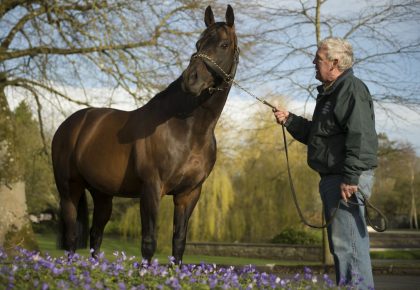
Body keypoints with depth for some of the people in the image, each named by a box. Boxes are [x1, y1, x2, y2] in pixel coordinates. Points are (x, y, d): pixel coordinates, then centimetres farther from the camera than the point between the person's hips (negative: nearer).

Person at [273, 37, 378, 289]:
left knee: (347, 243, -11)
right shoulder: (330, 93, 20)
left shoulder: (353, 89, -13)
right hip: (332, 177, 11)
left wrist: (351, 178, -28)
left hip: (348, 179, -11)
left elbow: (360, 137, -23)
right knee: (342, 243, 15)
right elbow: (316, 134, 25)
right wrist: (290, 120, 14)